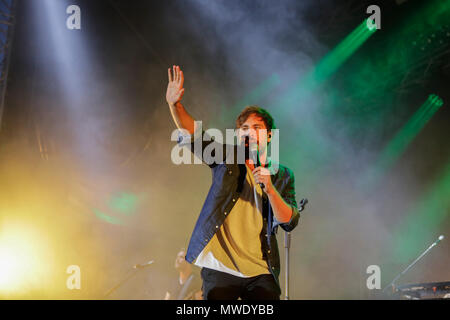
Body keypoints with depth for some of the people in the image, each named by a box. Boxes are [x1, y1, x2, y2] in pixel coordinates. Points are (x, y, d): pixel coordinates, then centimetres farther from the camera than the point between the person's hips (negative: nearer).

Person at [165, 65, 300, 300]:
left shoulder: (282, 176, 12)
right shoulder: (226, 159, 9)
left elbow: (289, 222, 2)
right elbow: (194, 136, -7)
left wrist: (270, 189, -13)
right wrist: (175, 105, -24)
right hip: (220, 268, -1)